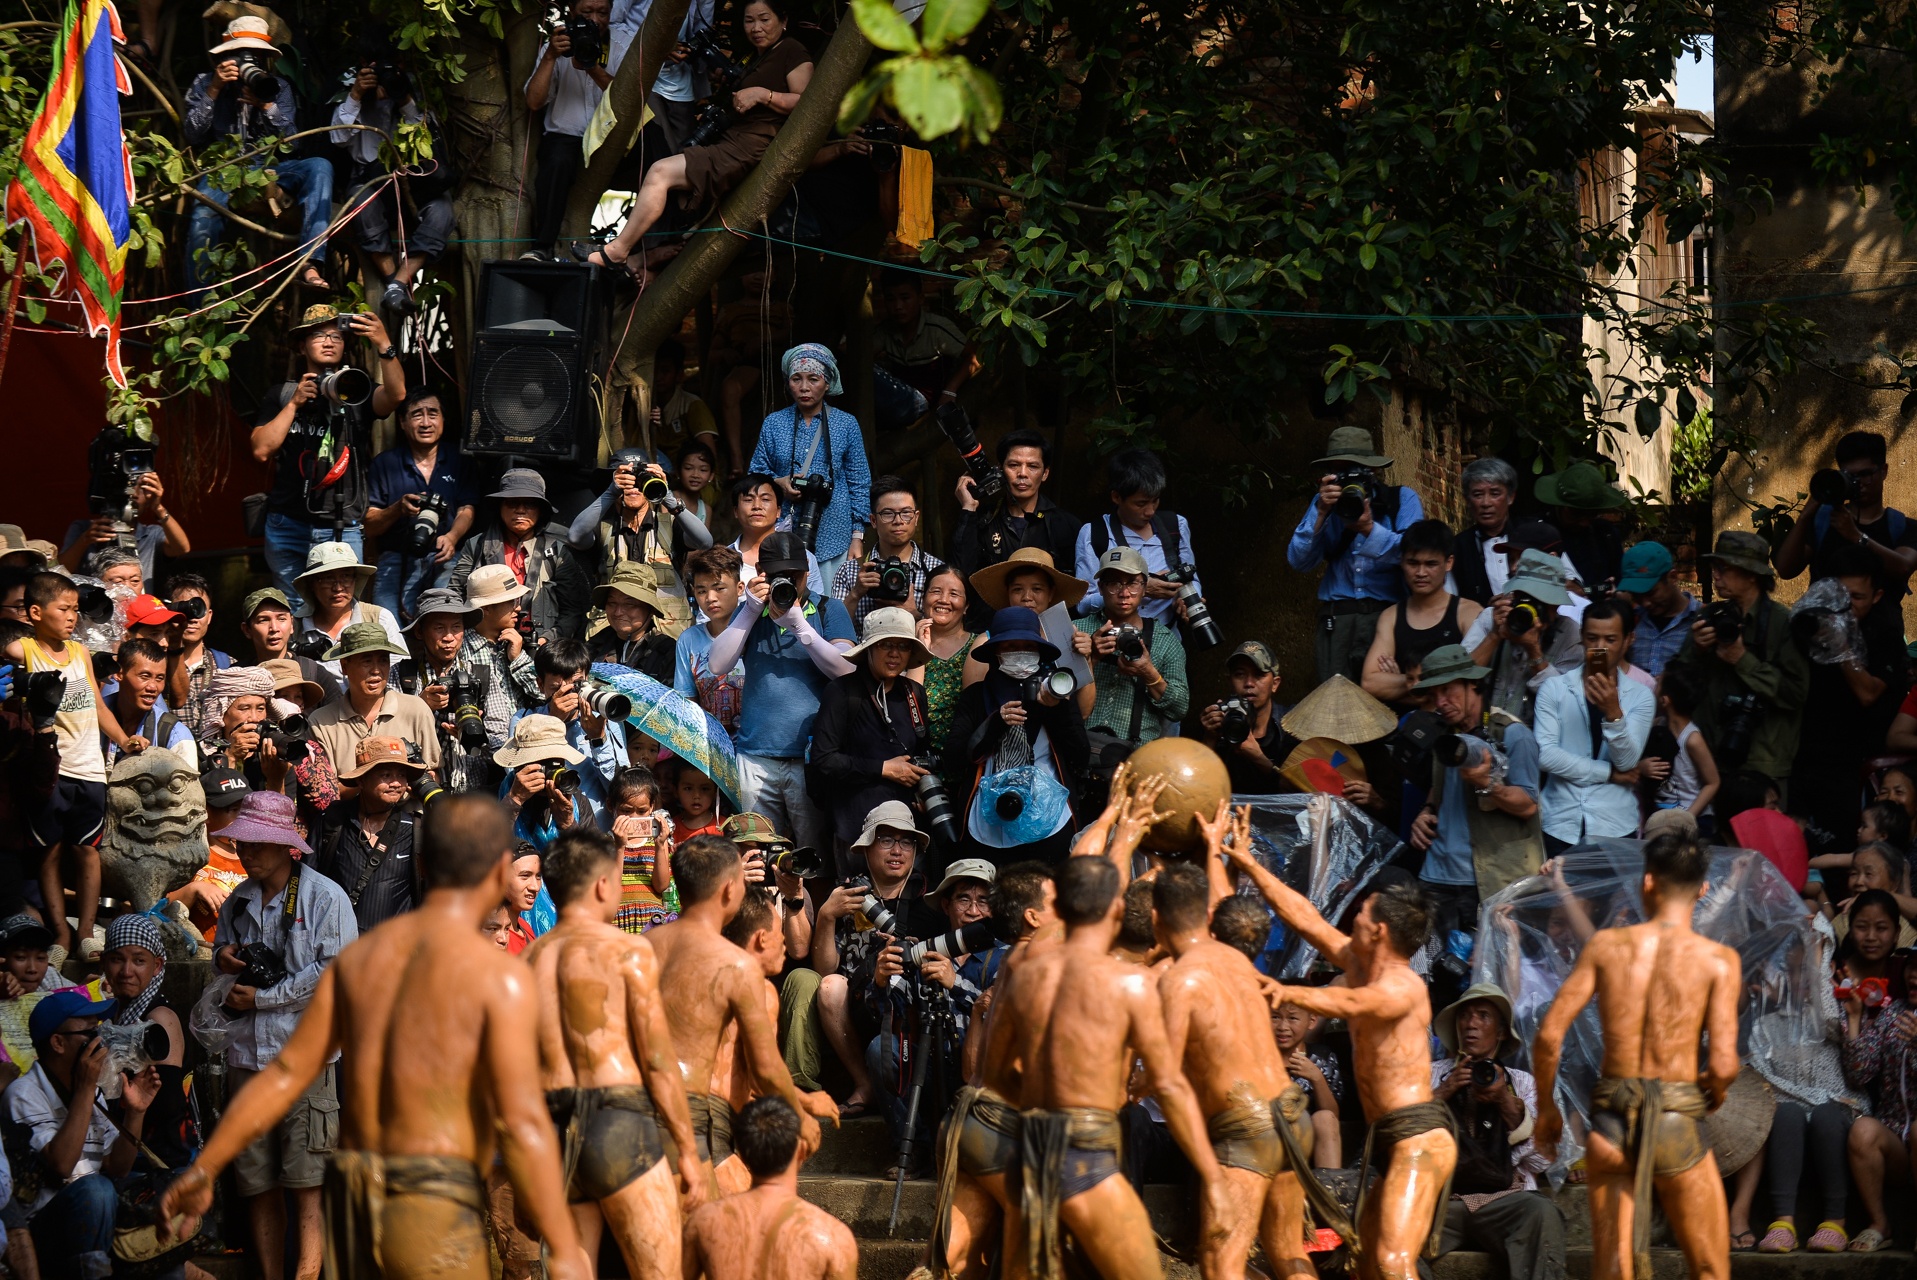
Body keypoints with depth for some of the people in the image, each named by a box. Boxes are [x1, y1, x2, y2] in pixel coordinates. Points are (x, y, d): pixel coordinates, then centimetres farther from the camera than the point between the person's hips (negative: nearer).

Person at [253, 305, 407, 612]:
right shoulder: (282, 395, 12)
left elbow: (396, 394, -13)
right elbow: (261, 450, 0)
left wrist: (383, 345, -26)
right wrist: (295, 403, -4)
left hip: (342, 527, -1)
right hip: (287, 526, 1)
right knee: (292, 613, 5)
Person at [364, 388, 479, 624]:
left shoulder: (458, 460, 11)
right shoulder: (385, 464, 10)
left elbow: (466, 511, 6)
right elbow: (370, 526, 7)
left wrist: (451, 537, -16)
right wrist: (398, 509, -13)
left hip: (445, 560, 0)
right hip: (396, 561, 0)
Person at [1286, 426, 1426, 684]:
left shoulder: (1402, 499, 6)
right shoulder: (1325, 502, 14)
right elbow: (1298, 561, 2)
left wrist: (1370, 529, -22)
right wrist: (1321, 512, -10)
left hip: (1387, 615, -2)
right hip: (1336, 621, 2)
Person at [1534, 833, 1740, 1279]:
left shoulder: (1606, 944, 3)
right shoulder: (1718, 959, -4)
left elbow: (1549, 1036, -1)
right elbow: (1723, 1064, -12)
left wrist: (1546, 1109, 13)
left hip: (1611, 1122, 2)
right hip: (1677, 1124, -2)